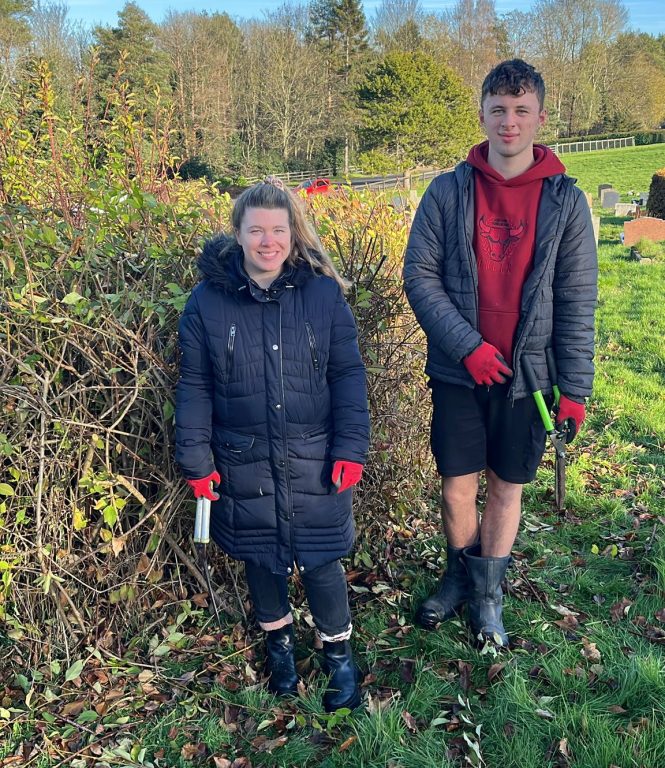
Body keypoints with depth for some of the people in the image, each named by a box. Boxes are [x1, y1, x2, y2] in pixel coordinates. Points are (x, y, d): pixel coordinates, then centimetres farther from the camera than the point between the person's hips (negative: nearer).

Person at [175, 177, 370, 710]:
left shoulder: (323, 292, -6)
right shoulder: (208, 300, -5)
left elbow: (347, 374, -2)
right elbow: (195, 386, 0)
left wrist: (350, 447, -7)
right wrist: (196, 460, -1)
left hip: (314, 461, -1)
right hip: (244, 462, 2)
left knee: (319, 558, 6)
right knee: (259, 556, 17)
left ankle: (339, 651, 33)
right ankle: (278, 640, 44)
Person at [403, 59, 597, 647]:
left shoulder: (565, 200, -2)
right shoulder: (449, 190, -2)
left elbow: (577, 302, -1)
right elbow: (419, 274, -5)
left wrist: (576, 389, -4)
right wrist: (467, 344, -15)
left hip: (528, 377, 1)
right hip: (459, 373, 0)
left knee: (507, 488, 12)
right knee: (457, 489, 7)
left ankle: (487, 592, 34)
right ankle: (459, 577, 36)